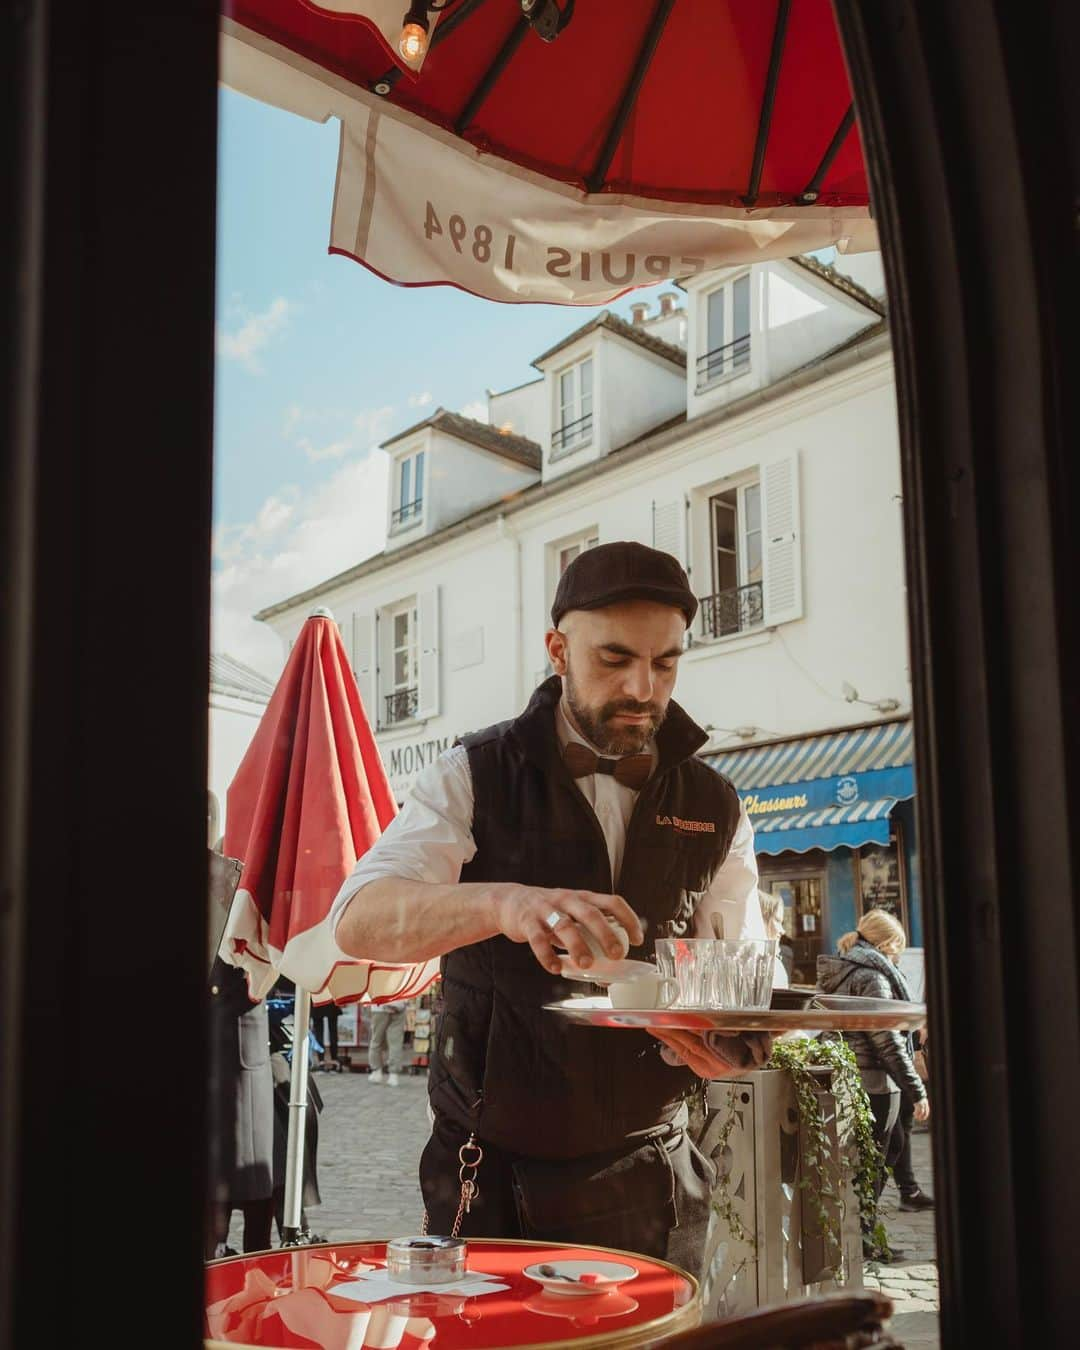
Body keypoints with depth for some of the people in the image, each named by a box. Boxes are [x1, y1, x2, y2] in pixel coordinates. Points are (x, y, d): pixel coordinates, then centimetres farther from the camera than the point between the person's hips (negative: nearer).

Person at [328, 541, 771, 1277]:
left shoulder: (716, 808, 3)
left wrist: (729, 1042, -23)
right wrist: (502, 903, -40)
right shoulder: (475, 776, -6)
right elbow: (359, 920, -20)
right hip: (491, 1180, -2)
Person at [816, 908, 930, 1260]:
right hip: (874, 1083, -9)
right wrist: (917, 1091, -13)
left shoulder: (834, 973, 13)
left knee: (894, 1142, 21)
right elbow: (887, 1042, -18)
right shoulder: (871, 977, -15)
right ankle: (861, 1240, 7)